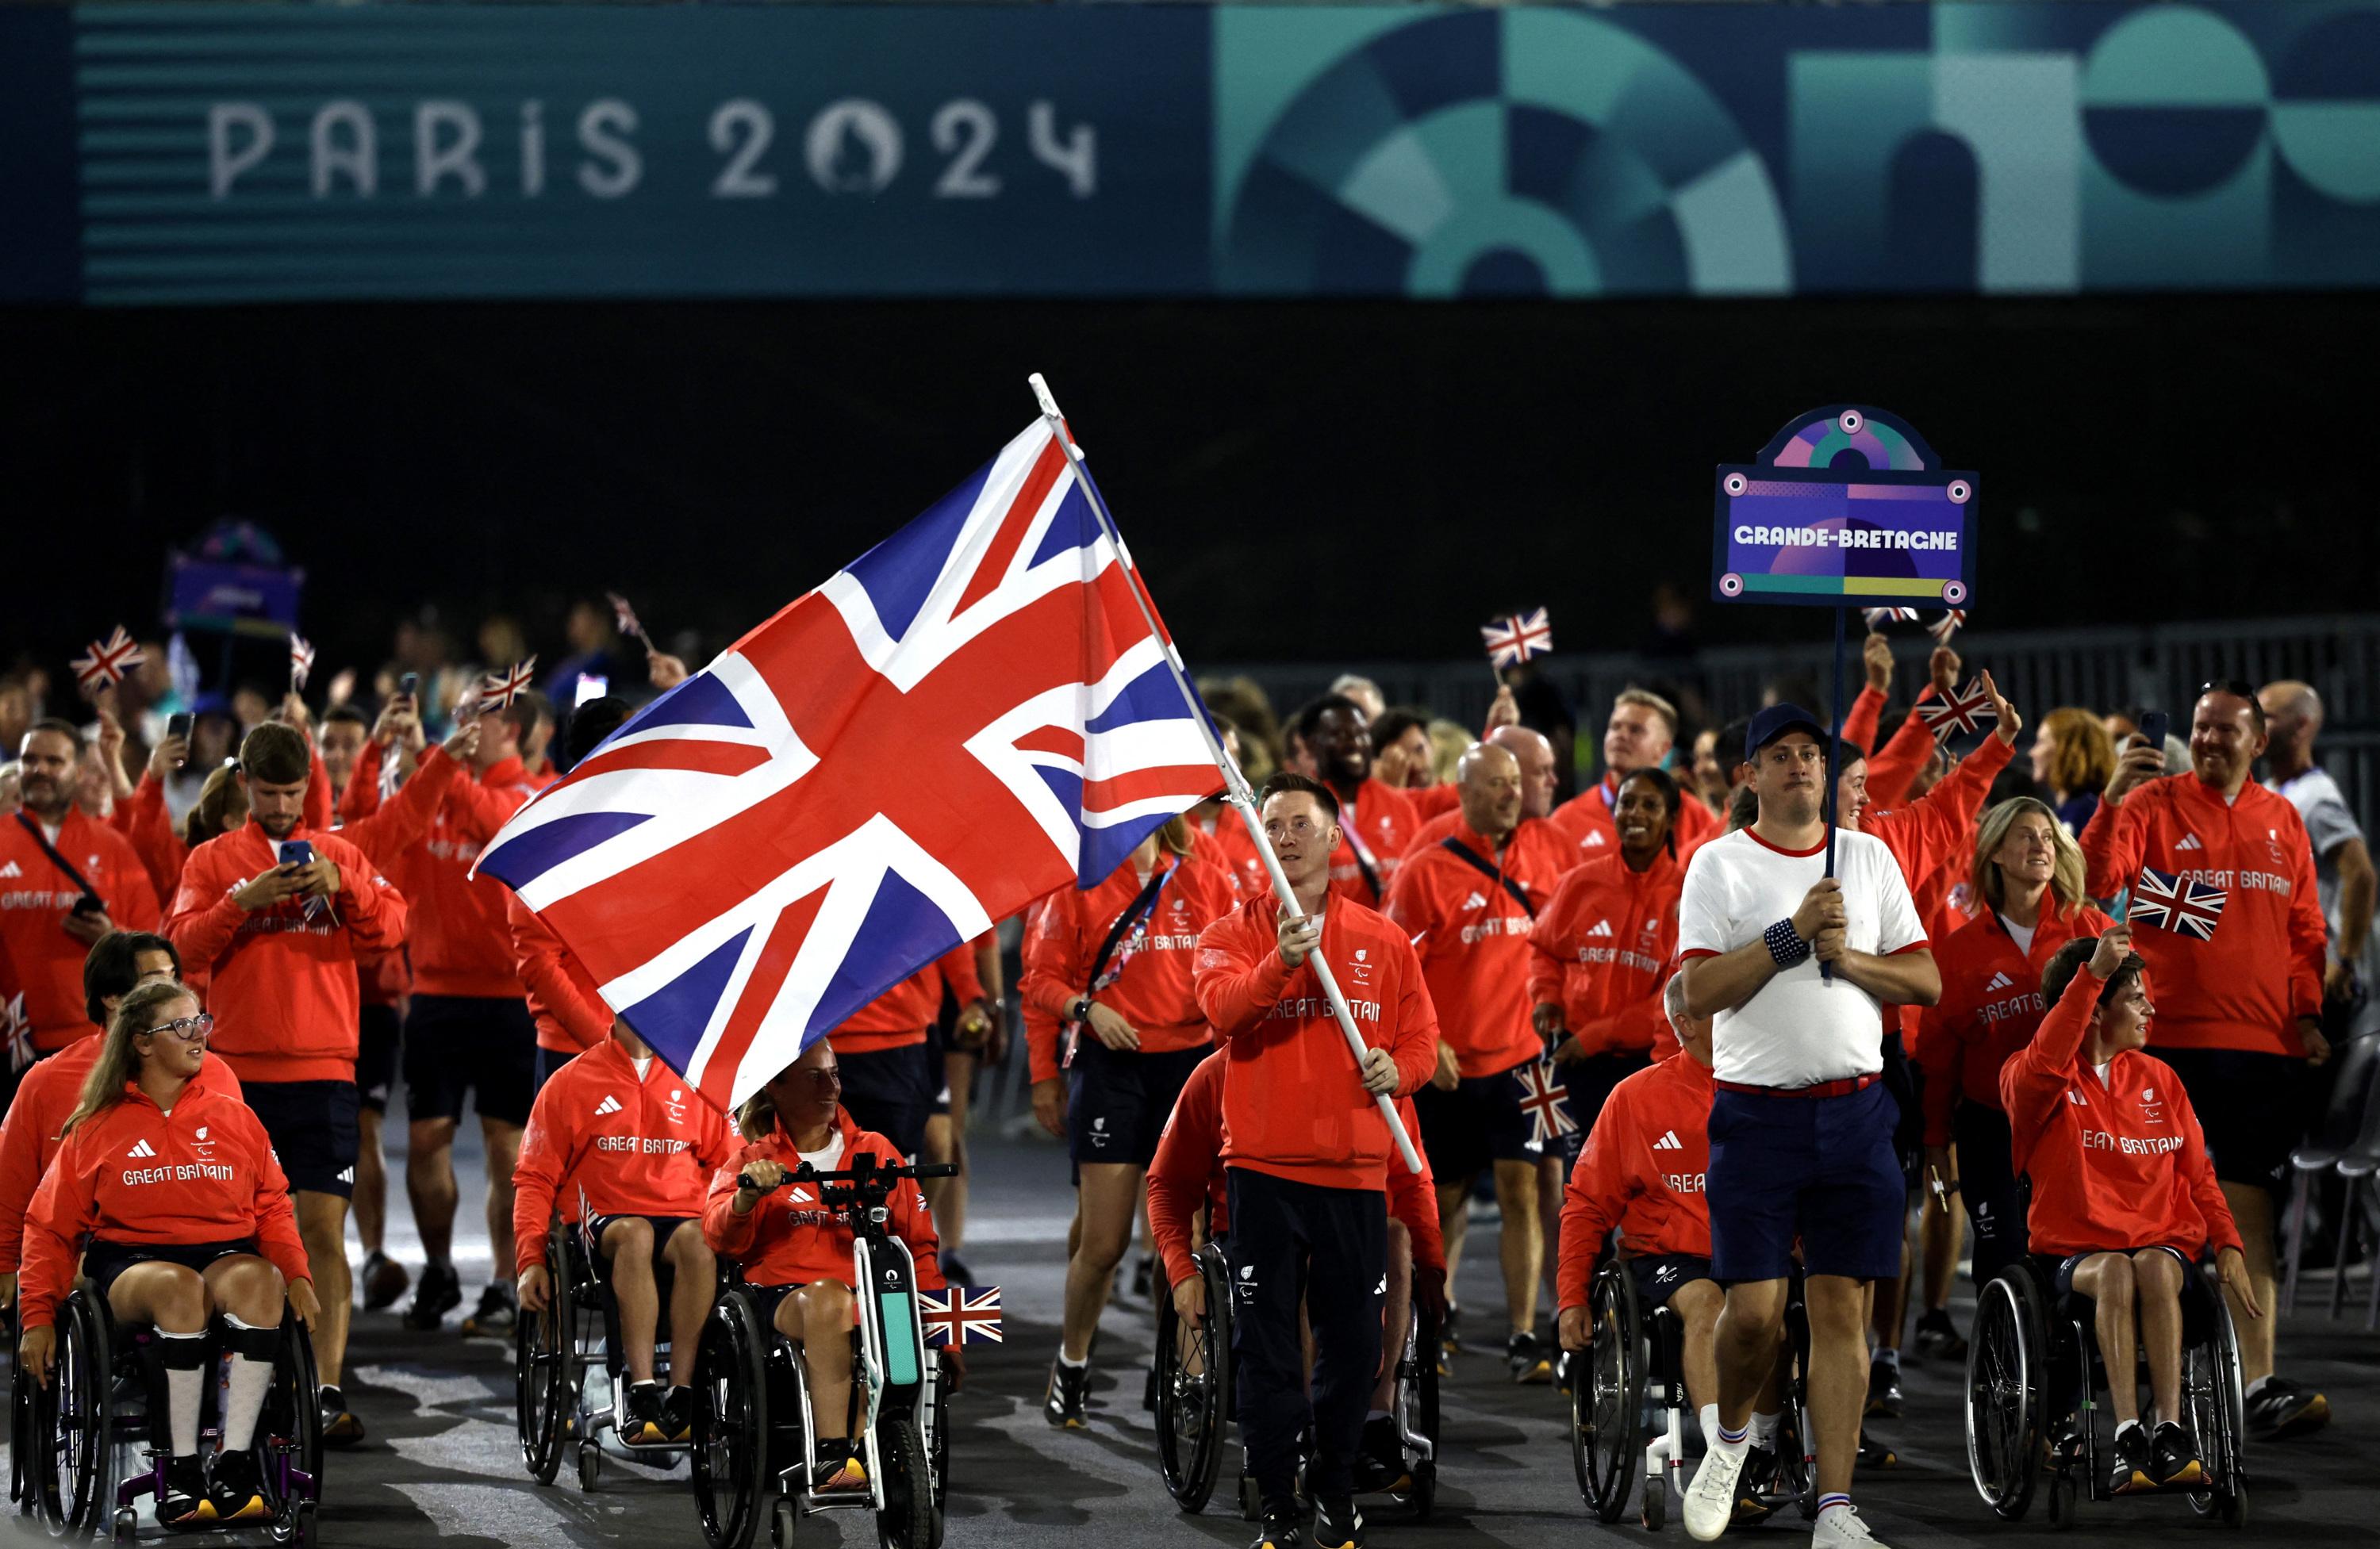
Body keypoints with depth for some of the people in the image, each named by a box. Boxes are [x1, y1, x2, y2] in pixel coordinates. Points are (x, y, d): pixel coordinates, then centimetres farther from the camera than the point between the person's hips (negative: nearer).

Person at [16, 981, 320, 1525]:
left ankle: (235, 1460, -39)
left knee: (255, 1279, -35)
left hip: (227, 1252, 2)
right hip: (131, 1261, -2)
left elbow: (273, 1209, 15)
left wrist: (296, 1276, -3)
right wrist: (38, 1316, 1)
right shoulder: (98, 1129, 12)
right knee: (179, 1286, -38)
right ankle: (182, 1471, -36)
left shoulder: (234, 1118, 17)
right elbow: (51, 1228, 12)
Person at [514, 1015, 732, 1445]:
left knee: (697, 1240, -35)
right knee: (634, 1234, -37)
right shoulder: (572, 1082, 12)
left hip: (682, 1219, 1)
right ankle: (641, 1393, -44)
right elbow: (536, 1179, 10)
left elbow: (726, 1164, 19)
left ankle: (682, 1397, -38)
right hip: (605, 1222, -1)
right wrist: (530, 1260, -4)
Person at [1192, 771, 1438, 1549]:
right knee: (1265, 1345, 0)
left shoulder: (1383, 941, 10)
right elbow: (1222, 1008, -17)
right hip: (1263, 1166, -2)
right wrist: (1282, 963, -34)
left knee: (1353, 1340, 6)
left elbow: (1420, 1035, 12)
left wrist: (1398, 1068, -10)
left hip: (1355, 1167, 2)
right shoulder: (1235, 932, 3)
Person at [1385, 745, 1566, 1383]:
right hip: (1448, 1067, -2)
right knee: (1447, 1194, 10)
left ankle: (1523, 1337, -9)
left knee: (1522, 1188, -8)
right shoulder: (1426, 872, -7)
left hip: (1519, 1058, 2)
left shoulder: (1542, 864, 4)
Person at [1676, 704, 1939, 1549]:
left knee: (1842, 1309, -1)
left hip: (1856, 1113, 3)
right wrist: (1792, 934, -15)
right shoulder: (1718, 863, 1)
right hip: (1757, 1114, -3)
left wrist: (1845, 957, -7)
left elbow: (1925, 980, 9)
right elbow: (1699, 992, -9)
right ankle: (1731, 1435, 23)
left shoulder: (1870, 858, 11)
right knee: (1754, 1311, -7)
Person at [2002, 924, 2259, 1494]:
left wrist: (2228, 1247, 1)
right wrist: (2092, 974, -28)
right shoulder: (2031, 1080, 3)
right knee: (2116, 1272, -36)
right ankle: (2129, 1438, -43)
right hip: (2075, 1251, -3)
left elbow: (2198, 1173, 17)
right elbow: (2042, 1067, -24)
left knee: (2154, 1268, -33)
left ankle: (2171, 1433, -41)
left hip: (2164, 1240, 3)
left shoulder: (2158, 1079, 17)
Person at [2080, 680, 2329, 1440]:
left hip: (2263, 1045, 2)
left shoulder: (2282, 822, 12)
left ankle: (2259, 1384, -7)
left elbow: (2305, 928, 17)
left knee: (2250, 1211, -3)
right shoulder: (2153, 804, 1)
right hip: (2169, 1035, -2)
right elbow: (2093, 885, -14)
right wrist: (2113, 802, -26)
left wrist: (2307, 1014, 6)